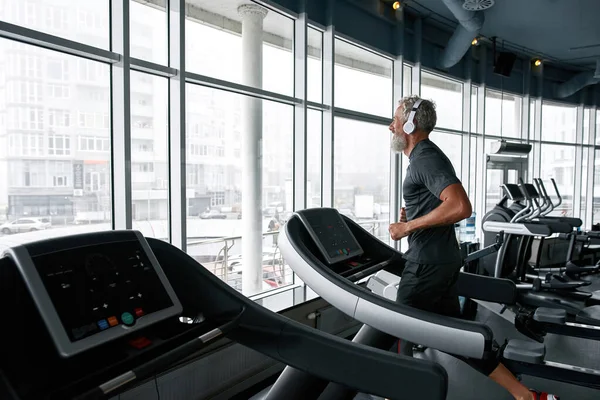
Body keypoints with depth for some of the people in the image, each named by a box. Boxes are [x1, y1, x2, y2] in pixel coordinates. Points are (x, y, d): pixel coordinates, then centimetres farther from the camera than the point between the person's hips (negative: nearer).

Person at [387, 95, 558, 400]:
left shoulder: (426, 158, -15)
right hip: (441, 260, 10)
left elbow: (460, 207, -28)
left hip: (428, 263, -10)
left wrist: (408, 227, -22)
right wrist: (411, 214, 11)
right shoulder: (425, 157, 16)